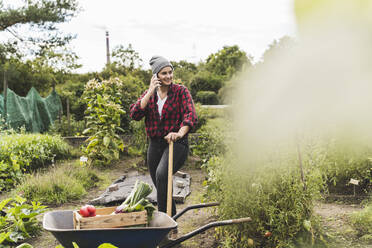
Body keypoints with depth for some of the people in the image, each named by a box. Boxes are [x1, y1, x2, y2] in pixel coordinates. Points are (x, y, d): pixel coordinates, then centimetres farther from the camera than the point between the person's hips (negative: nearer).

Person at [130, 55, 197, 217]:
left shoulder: (181, 91, -3)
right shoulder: (149, 93, 9)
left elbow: (190, 115, -18)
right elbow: (135, 114, -6)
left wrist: (180, 133, -37)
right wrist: (150, 92, -13)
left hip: (176, 143, -5)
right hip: (155, 145, 5)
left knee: (162, 174, -31)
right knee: (160, 186, 13)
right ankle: (171, 216, 34)